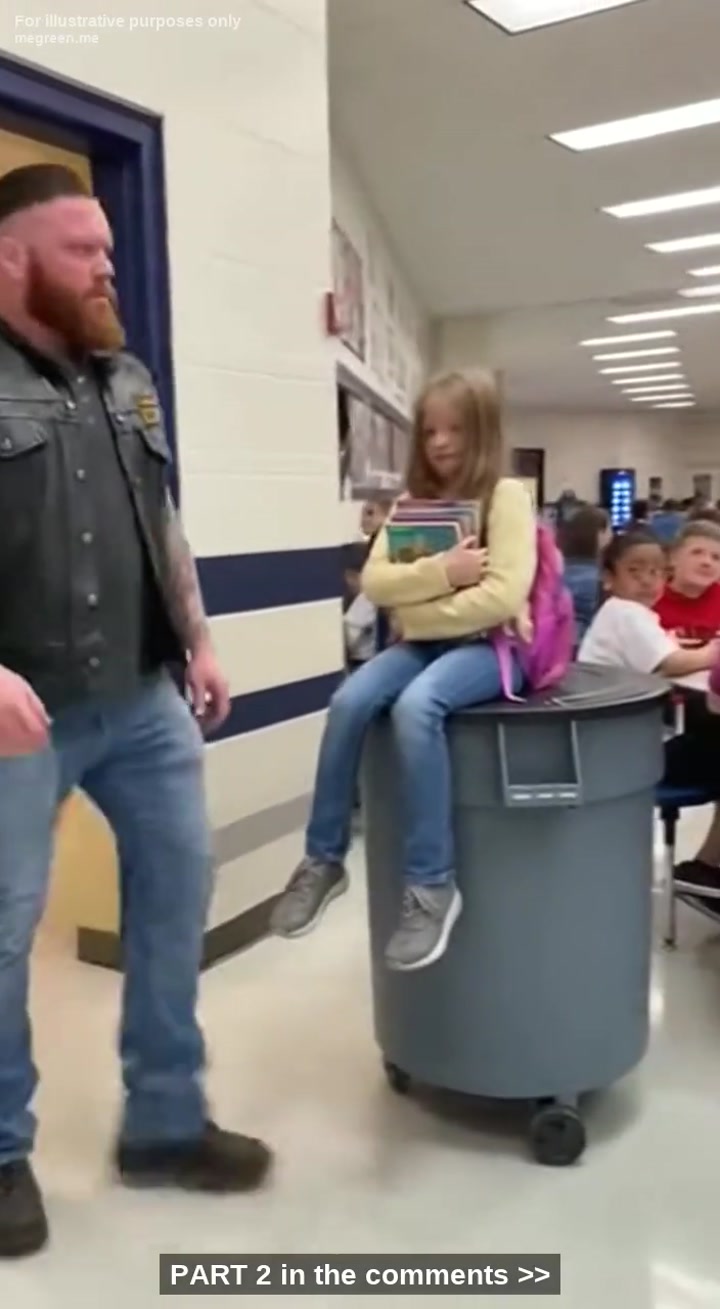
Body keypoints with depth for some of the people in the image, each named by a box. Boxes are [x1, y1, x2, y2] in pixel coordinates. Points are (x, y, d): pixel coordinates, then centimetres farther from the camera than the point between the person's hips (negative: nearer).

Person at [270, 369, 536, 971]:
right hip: (421, 644, 5)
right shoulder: (412, 502, 12)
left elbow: (504, 596, -18)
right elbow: (375, 582, -1)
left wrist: (416, 606, -13)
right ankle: (324, 859, -6)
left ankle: (432, 886, -23)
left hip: (487, 646, -5)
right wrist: (440, 572, -18)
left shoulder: (507, 496, -5)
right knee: (349, 702, -22)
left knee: (415, 706, -34)